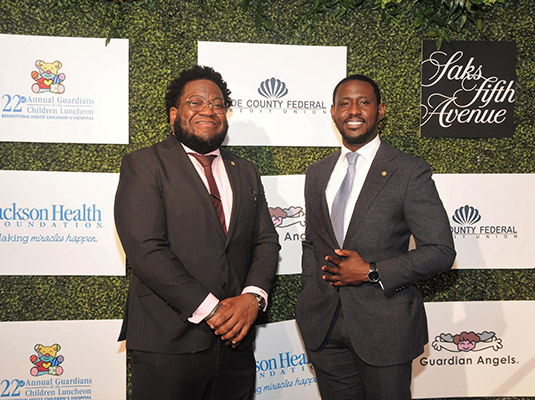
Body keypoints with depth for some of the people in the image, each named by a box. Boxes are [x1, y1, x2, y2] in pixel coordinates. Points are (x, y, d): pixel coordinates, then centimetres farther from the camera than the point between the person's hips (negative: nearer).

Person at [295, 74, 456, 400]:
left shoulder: (411, 172, -7)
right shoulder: (317, 173, 9)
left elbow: (441, 251, -10)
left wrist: (372, 273, -16)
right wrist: (312, 286, 3)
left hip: (384, 325, -4)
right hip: (324, 327, 4)